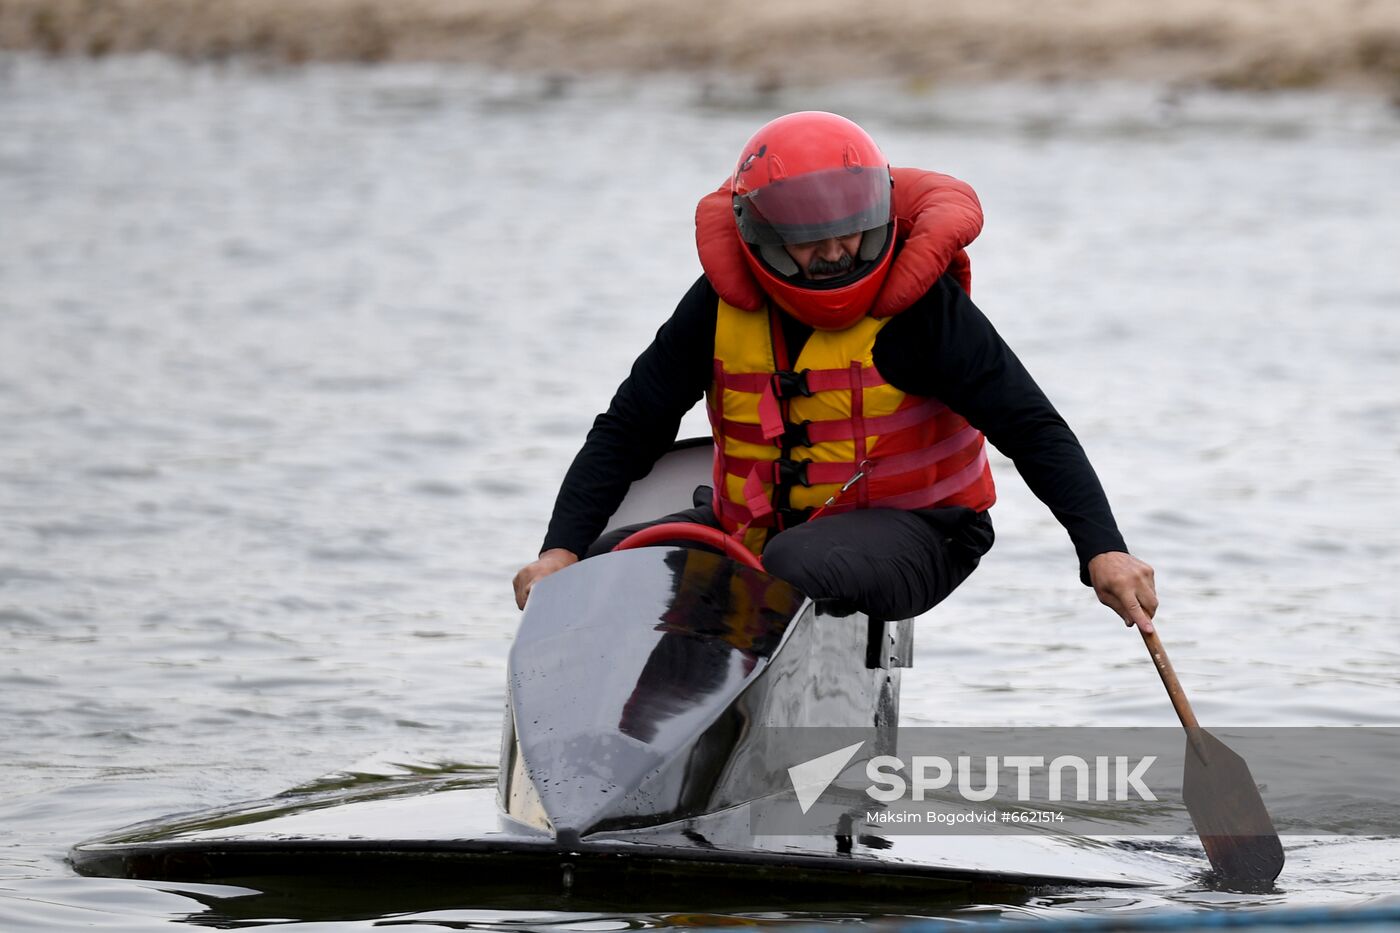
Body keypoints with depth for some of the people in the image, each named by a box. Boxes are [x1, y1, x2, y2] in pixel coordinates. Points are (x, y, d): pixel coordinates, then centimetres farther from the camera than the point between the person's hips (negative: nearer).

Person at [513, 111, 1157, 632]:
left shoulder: (920, 303, -14)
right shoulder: (723, 303, -5)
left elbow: (1033, 429, -14)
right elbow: (626, 432, -2)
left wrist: (1102, 550, -27)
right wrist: (560, 551, -16)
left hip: (904, 529, -5)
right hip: (753, 527, 5)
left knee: (799, 566, -38)